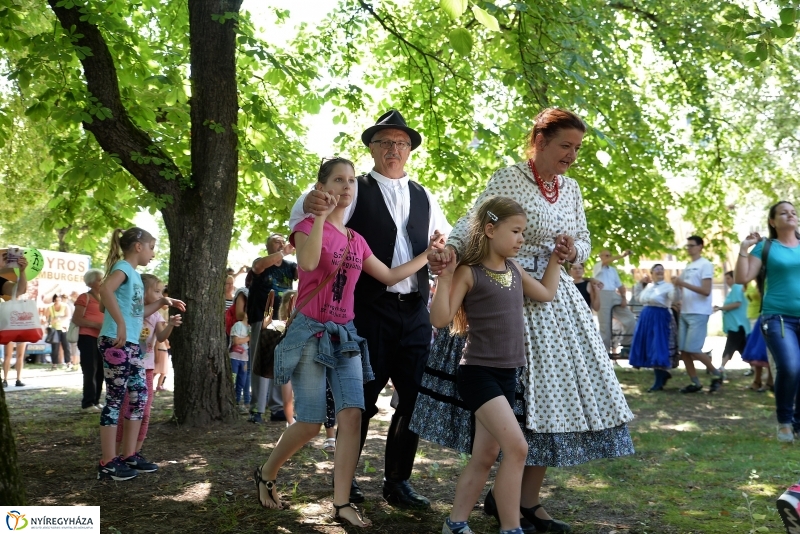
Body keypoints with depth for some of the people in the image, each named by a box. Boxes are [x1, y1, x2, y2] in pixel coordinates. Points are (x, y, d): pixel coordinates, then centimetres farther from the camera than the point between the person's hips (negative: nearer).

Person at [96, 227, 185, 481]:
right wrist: (120, 325, -32)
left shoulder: (134, 273, 18)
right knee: (115, 398, -5)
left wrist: (162, 302, 21)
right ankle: (108, 463, 2)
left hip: (132, 344, 10)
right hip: (115, 343, -10)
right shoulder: (123, 267, -9)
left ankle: (128, 456, 21)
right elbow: (105, 289, -32)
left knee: (140, 395, 12)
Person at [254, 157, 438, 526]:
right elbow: (307, 262, -27)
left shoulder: (356, 241, 12)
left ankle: (342, 503, 0)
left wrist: (426, 255, 16)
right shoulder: (308, 226, -5)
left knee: (352, 414, -6)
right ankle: (265, 475, 22)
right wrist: (322, 215, -29)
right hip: (311, 332, -5)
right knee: (311, 423, -4)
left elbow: (389, 276, 18)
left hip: (345, 334, 5)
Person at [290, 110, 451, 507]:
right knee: (362, 398, 1)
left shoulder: (424, 198, 15)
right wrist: (309, 205, -39)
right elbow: (307, 227, -15)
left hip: (416, 311, 5)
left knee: (414, 397, 7)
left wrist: (444, 247, -8)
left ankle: (397, 482, 20)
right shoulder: (355, 190, 1)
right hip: (370, 309, -4)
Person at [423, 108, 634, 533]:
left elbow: (584, 241, 18)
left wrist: (575, 251, -5)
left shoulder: (570, 188, 12)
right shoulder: (507, 180, -8)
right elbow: (470, 226, -17)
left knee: (552, 393, 5)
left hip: (555, 299, 7)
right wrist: (450, 250, -38)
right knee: (515, 396, -5)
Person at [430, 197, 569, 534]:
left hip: (507, 374, 8)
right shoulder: (469, 272, -11)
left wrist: (556, 258, 22)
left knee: (485, 456, 11)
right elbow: (440, 319, -16)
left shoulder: (514, 270, 11)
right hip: (478, 372, -8)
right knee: (516, 447, -17)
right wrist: (445, 275, -22)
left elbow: (546, 294, 26)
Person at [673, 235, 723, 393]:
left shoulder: (705, 265, -7)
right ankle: (695, 383, 12)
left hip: (699, 313, -8)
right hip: (685, 313, 8)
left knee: (693, 350, -11)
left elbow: (706, 291, -16)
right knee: (683, 350, 3)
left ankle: (716, 374, 8)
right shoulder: (687, 267, 17)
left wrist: (684, 283, -21)